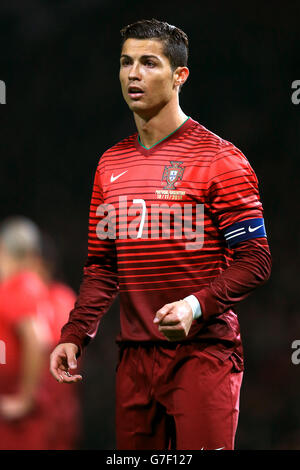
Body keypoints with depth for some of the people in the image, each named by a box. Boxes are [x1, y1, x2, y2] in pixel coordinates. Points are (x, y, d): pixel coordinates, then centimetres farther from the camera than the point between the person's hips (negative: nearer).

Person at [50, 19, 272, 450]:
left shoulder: (219, 159, -5)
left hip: (203, 353, -6)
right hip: (134, 357, 6)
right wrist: (75, 334, 6)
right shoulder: (111, 164, 14)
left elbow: (255, 260, -8)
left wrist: (196, 306, -23)